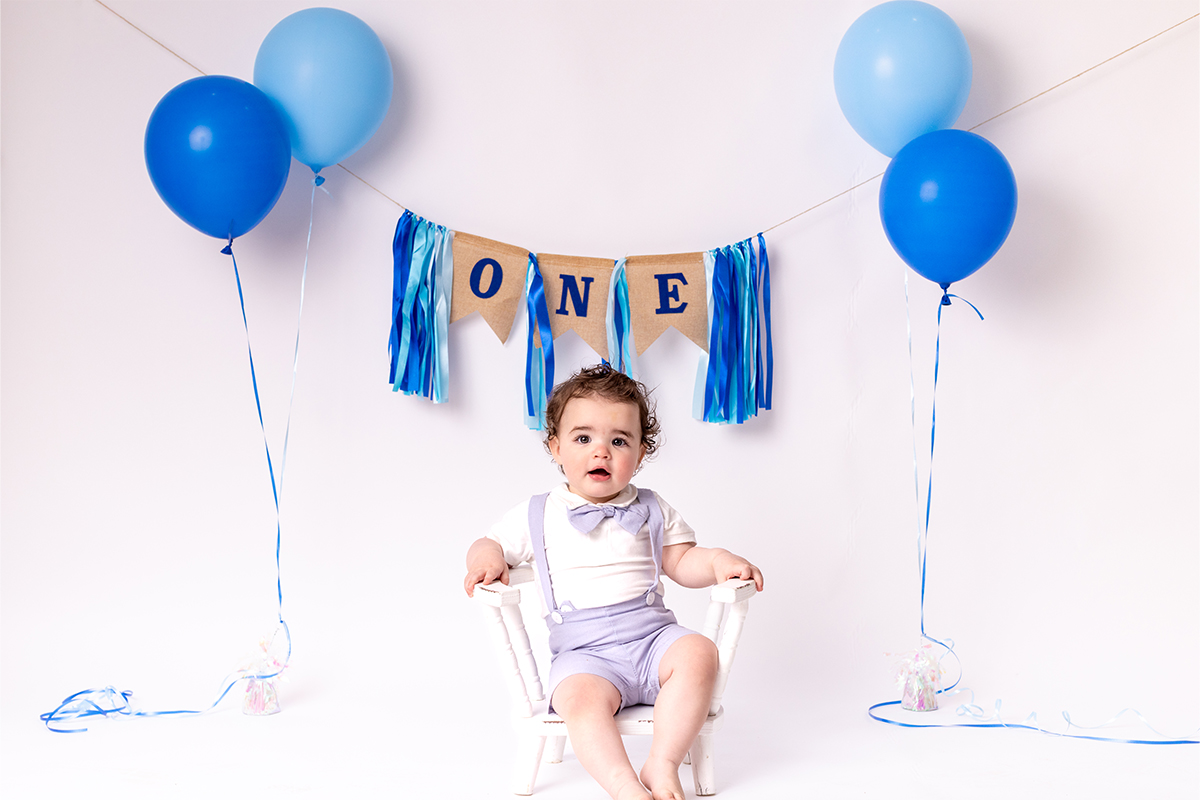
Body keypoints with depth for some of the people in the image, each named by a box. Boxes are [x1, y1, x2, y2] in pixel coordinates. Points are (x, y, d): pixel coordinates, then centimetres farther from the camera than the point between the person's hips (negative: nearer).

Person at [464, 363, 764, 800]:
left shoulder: (651, 512, 14)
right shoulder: (536, 516, 9)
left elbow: (681, 563, 14)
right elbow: (492, 542, 15)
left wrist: (718, 560, -7)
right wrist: (487, 557, -9)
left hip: (653, 634, 2)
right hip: (584, 652, -2)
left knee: (698, 652, -27)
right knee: (580, 698, -33)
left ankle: (662, 765, -22)